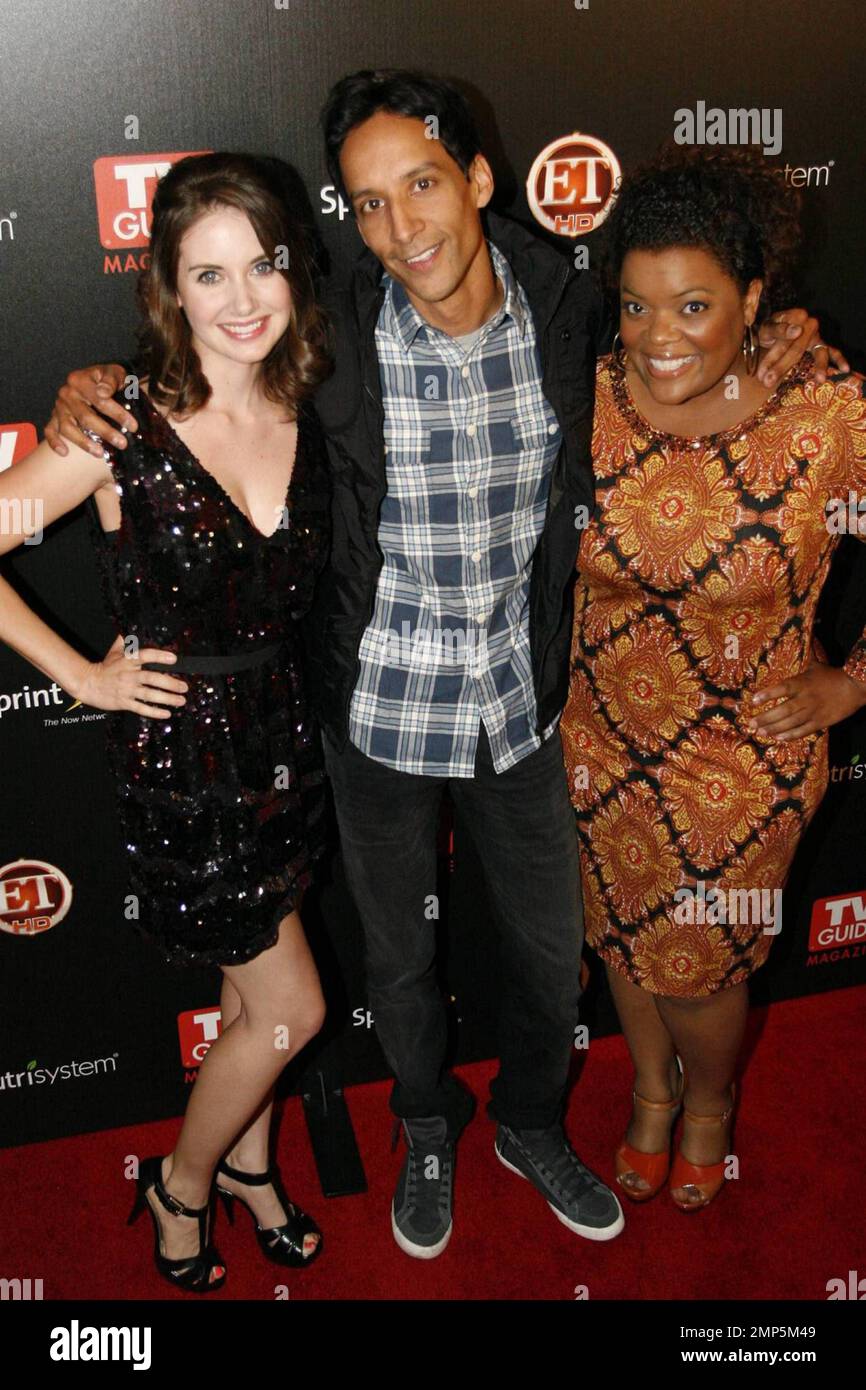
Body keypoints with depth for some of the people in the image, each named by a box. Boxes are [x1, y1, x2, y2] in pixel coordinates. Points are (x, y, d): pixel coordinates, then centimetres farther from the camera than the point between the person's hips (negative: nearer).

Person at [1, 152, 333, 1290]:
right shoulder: (124, 431, -19)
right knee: (291, 1006, 5)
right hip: (179, 750, -5)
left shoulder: (307, 411, -3)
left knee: (255, 990, 20)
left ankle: (247, 1162, 47)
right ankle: (181, 1186, 33)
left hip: (281, 728, 5)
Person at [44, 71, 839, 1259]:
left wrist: (765, 352, -6)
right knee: (399, 954, 18)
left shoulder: (573, 313, -10)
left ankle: (531, 1124, 48)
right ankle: (428, 1133, 48)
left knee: (552, 946, 18)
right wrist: (97, 392, -17)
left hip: (520, 699, 2)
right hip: (380, 706, -1)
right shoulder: (331, 339, -16)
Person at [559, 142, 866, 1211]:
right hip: (603, 734, 3)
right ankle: (652, 1091, 55)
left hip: (748, 757, -2)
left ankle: (709, 1103, 51)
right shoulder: (589, 398, -14)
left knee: (701, 967, 14)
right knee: (621, 934, 22)